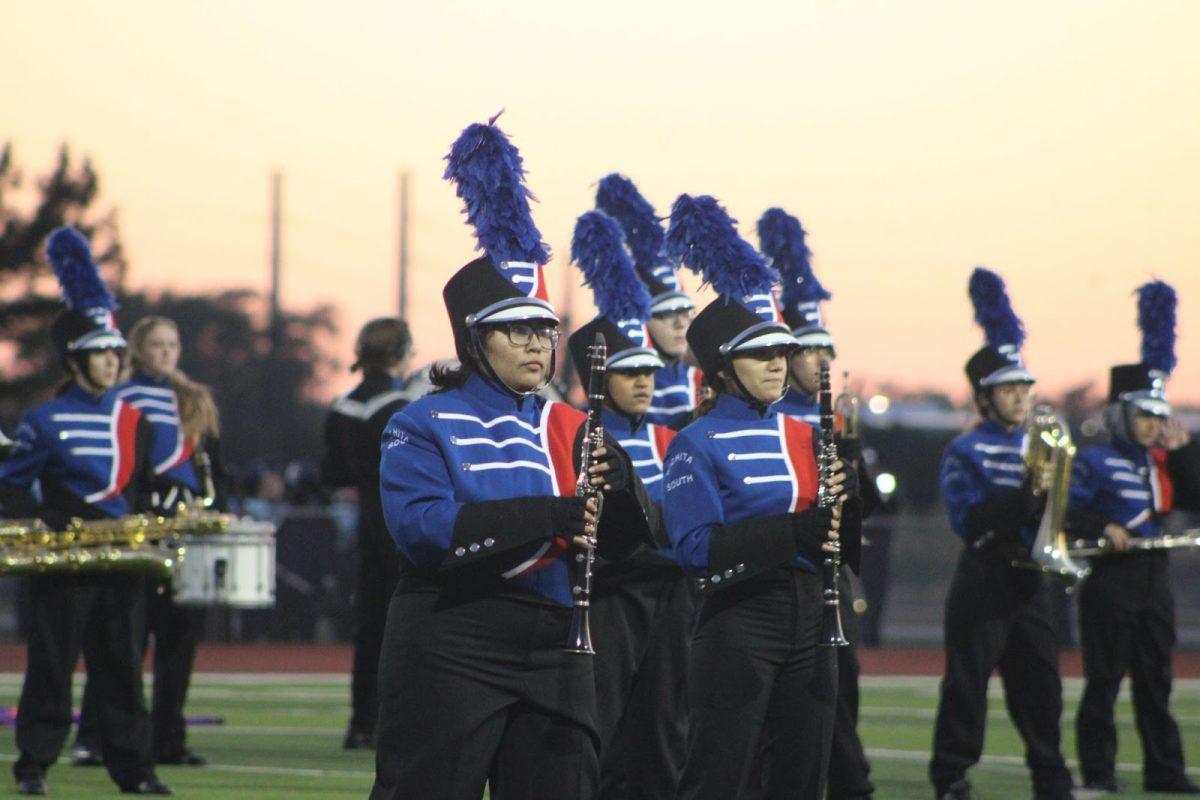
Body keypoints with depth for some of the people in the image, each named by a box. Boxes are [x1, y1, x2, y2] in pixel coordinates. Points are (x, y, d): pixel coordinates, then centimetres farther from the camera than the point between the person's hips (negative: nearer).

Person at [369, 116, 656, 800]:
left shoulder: (570, 428, 11)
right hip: (450, 658, -5)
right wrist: (546, 516, -28)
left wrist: (618, 483, -18)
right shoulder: (424, 427, -4)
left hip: (554, 654, 5)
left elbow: (626, 542, 5)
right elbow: (421, 527, -21)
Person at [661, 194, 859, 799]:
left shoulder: (805, 438, 13)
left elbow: (844, 540, 13)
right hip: (737, 619, -6)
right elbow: (696, 549, -18)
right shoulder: (697, 445, -7)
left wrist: (842, 502, -9)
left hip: (806, 620, 7)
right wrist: (793, 531, -26)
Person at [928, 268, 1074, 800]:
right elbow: (970, 521, -15)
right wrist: (1026, 490, -22)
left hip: (1028, 581, 6)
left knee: (1040, 684, 6)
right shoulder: (966, 453, -2)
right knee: (968, 681, -5)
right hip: (983, 581, -5)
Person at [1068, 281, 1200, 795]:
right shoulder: (1093, 462, -5)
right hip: (1111, 581, -6)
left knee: (1156, 682, 9)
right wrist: (1103, 527, -25)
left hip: (1153, 582, 6)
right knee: (1104, 681, -4)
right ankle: (1097, 773, 0)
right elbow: (1065, 509, -12)